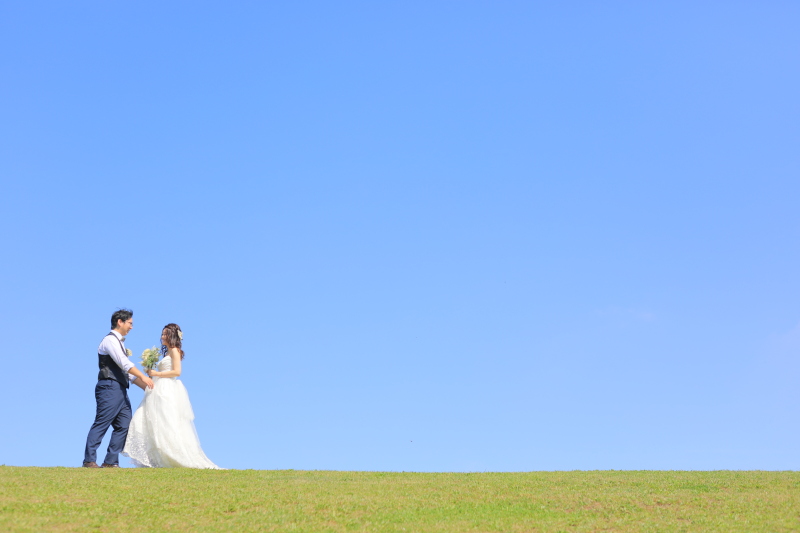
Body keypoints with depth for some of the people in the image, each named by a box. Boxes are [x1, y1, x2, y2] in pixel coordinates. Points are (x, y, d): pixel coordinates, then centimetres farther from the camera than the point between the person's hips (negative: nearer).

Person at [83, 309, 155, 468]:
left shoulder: (120, 343, 24)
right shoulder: (110, 340, -5)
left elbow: (127, 371, 24)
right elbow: (123, 363, -18)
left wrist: (145, 386, 18)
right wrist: (143, 377, -22)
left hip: (120, 390, 9)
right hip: (109, 387, -9)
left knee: (124, 425, 3)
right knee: (101, 424, -9)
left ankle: (111, 461, 3)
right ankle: (89, 460, -7)